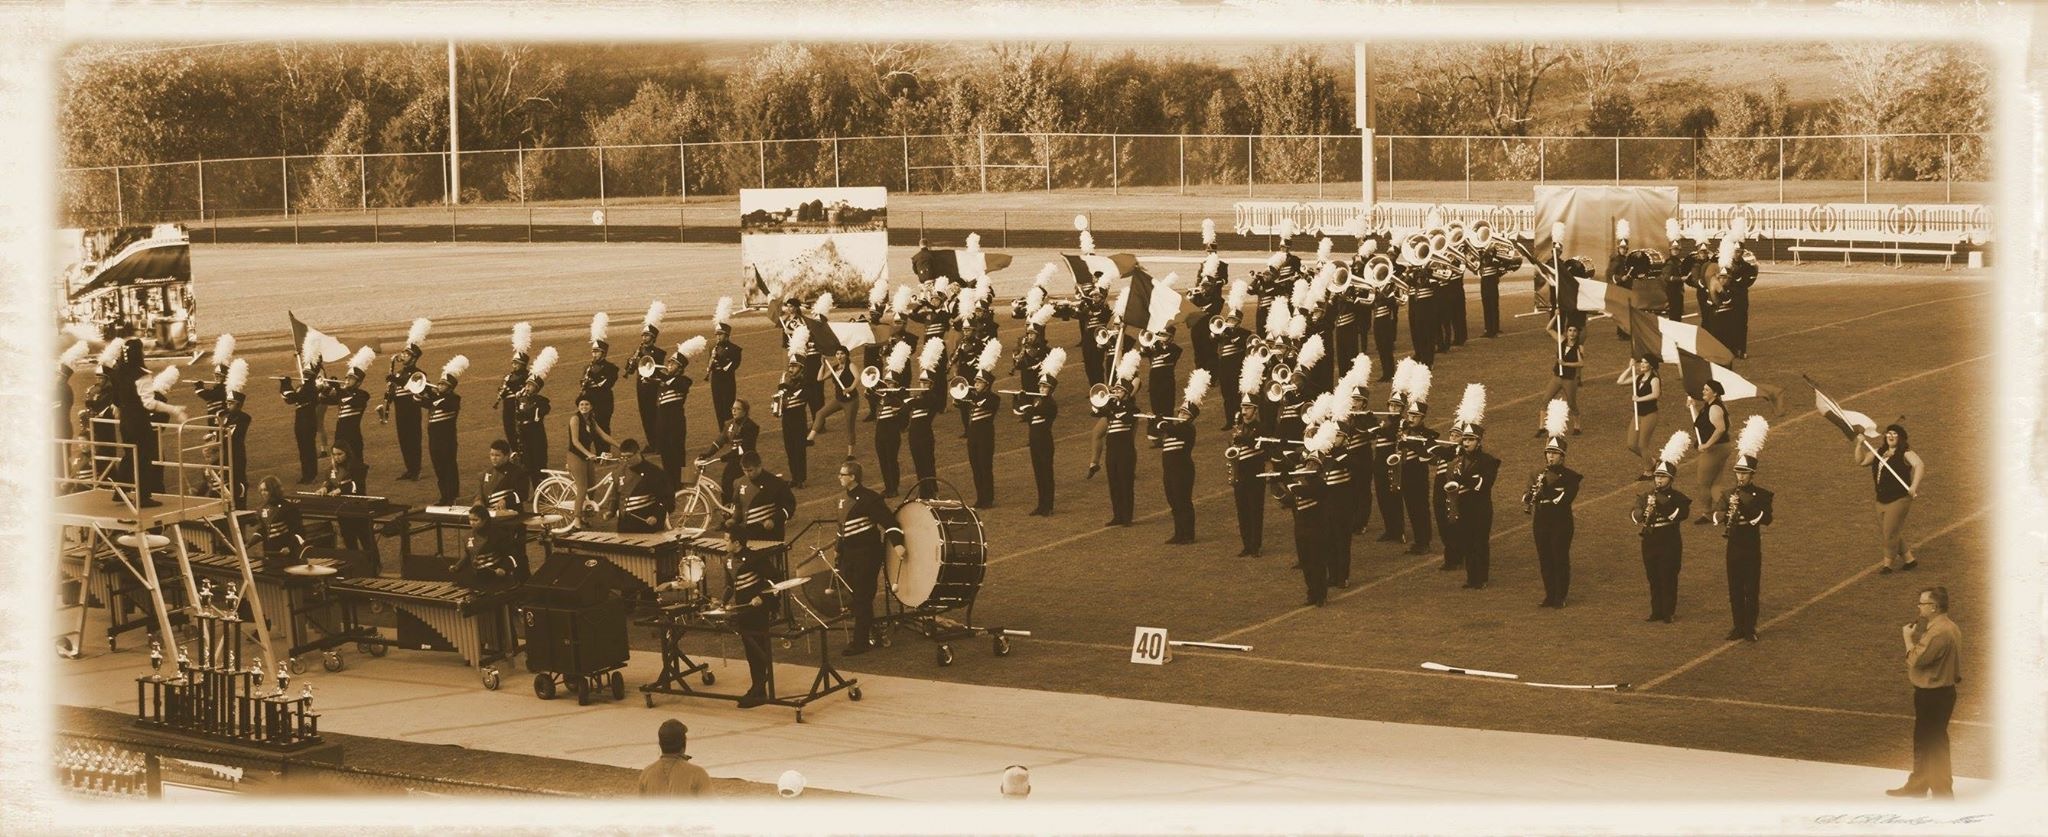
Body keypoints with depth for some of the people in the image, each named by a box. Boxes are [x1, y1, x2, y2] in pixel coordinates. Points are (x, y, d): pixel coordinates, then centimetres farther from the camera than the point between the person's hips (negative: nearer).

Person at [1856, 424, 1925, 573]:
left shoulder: (1905, 453, -11)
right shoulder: (1880, 453, 12)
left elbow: (1920, 465, -26)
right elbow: (1861, 461, 17)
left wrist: (1914, 486, -38)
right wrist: (1859, 445, 2)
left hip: (1898, 499, -8)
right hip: (1882, 500, 8)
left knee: (1890, 533, -4)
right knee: (1883, 534, 13)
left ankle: (1888, 563, 14)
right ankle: (1909, 559, 25)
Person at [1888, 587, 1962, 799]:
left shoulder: (1939, 633, -26)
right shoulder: (1947, 626, 9)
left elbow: (1916, 659, -25)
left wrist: (1909, 638, -11)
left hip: (1934, 696, -11)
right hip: (1933, 691, 11)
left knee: (1934, 744, 0)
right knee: (1922, 741, 22)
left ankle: (1943, 793, 9)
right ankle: (1917, 785, 35)